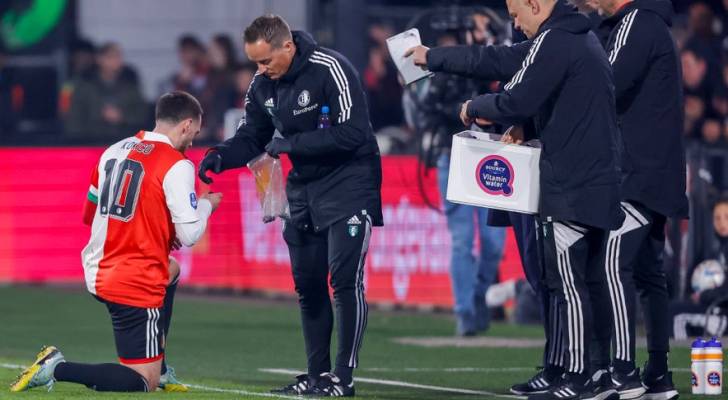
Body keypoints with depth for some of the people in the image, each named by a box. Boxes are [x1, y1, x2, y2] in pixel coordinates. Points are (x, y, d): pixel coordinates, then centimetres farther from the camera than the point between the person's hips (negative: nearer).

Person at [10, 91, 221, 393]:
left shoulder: (113, 151, 9)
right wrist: (207, 205, 9)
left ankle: (158, 371, 35)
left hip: (98, 275, 8)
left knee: (171, 271, 37)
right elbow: (189, 235, -12)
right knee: (143, 383, -1)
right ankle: (58, 370, -16)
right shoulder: (177, 166, -12)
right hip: (137, 286, -8)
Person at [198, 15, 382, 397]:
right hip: (304, 189, 8)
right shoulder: (263, 85, 2)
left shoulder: (330, 69, -20)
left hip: (347, 184, -7)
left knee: (344, 278, -12)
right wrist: (220, 156, -11)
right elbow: (251, 136, 11)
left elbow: (351, 133, -25)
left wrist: (291, 144, -24)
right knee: (307, 284, 8)